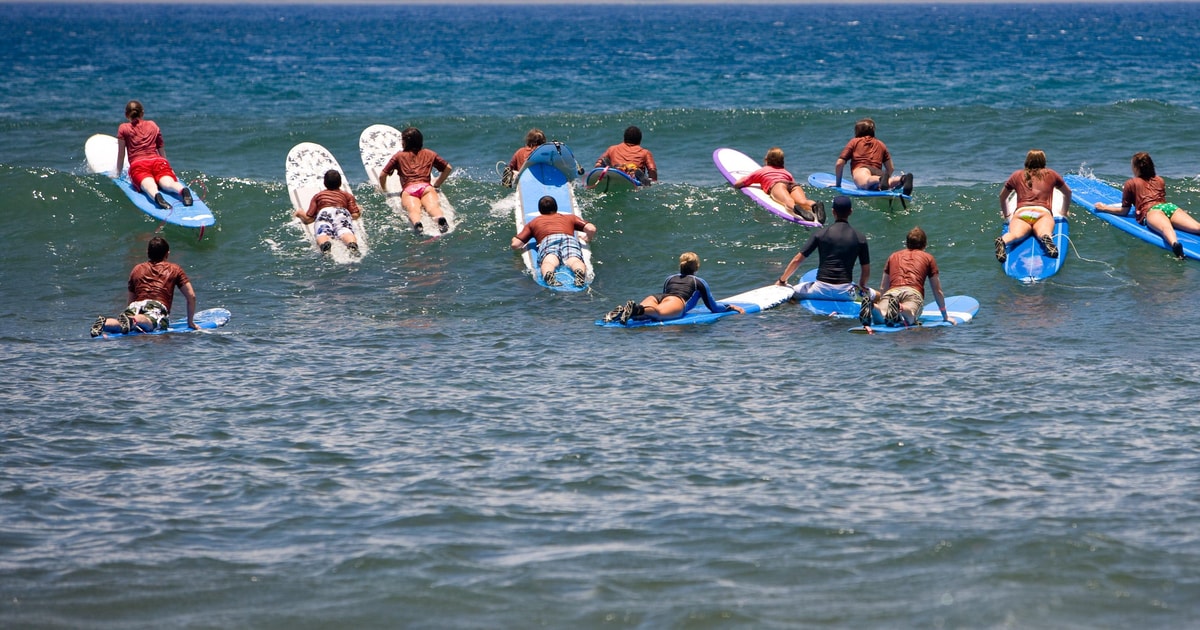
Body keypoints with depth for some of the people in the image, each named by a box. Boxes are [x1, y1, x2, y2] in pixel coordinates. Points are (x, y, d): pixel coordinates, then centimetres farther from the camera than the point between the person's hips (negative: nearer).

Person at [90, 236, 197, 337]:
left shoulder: (137, 269, 33)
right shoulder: (175, 269, 25)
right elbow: (191, 296, 21)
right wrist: (190, 322, 30)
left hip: (135, 306, 3)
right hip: (158, 307, -3)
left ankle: (104, 323, -52)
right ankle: (133, 320, -64)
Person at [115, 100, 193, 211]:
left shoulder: (123, 128, 19)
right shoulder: (153, 125, 27)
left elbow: (121, 154, 18)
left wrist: (118, 173, 29)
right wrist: (167, 169, 44)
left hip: (137, 165, -2)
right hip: (159, 161, 2)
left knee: (149, 185, -31)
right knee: (169, 183, -25)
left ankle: (156, 196, -66)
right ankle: (182, 190, -60)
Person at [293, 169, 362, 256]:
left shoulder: (317, 196, 31)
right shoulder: (347, 195, 31)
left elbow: (308, 219, 25)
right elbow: (355, 215, 19)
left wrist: (300, 214, 49)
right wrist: (359, 211, 43)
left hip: (323, 214, 0)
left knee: (322, 234, -28)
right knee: (346, 232, -29)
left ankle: (325, 245, -67)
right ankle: (353, 246, -67)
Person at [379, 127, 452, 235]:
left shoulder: (399, 156, 23)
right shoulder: (429, 154, 28)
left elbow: (382, 175, 18)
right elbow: (448, 168, 31)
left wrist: (384, 190, 36)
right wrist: (437, 184, 40)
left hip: (408, 190, -1)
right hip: (426, 187, 1)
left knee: (413, 210, -29)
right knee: (433, 207, -28)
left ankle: (417, 225, -63)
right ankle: (441, 220, -63)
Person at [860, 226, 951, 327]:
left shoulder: (893, 256, 35)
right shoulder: (928, 258, 28)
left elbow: (883, 288, 39)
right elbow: (937, 291, 31)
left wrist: (881, 307, 54)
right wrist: (945, 316, 40)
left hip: (892, 292, 3)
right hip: (913, 292, -3)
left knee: (878, 317, -16)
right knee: (910, 318, -27)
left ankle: (871, 306, -49)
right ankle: (900, 308, -60)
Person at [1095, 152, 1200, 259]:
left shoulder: (1131, 183, 23)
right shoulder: (1160, 180, 35)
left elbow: (1124, 211, 24)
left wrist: (1105, 208, 40)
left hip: (1151, 211, -3)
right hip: (1170, 206, 3)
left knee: (1166, 228, -38)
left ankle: (1174, 243, -74)